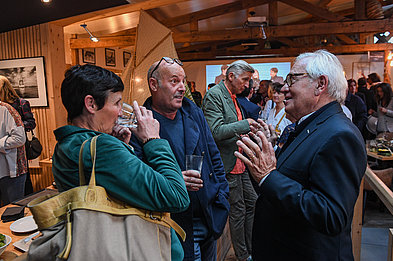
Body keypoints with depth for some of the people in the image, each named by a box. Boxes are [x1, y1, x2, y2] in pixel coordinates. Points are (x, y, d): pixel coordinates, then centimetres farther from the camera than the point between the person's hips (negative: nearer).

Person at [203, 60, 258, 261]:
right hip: (228, 164, -9)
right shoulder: (214, 95, -14)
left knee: (252, 203, 16)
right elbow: (216, 131, -25)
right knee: (237, 210, 4)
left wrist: (249, 130, 8)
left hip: (240, 162, 9)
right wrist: (244, 124, -22)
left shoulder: (233, 97, 15)